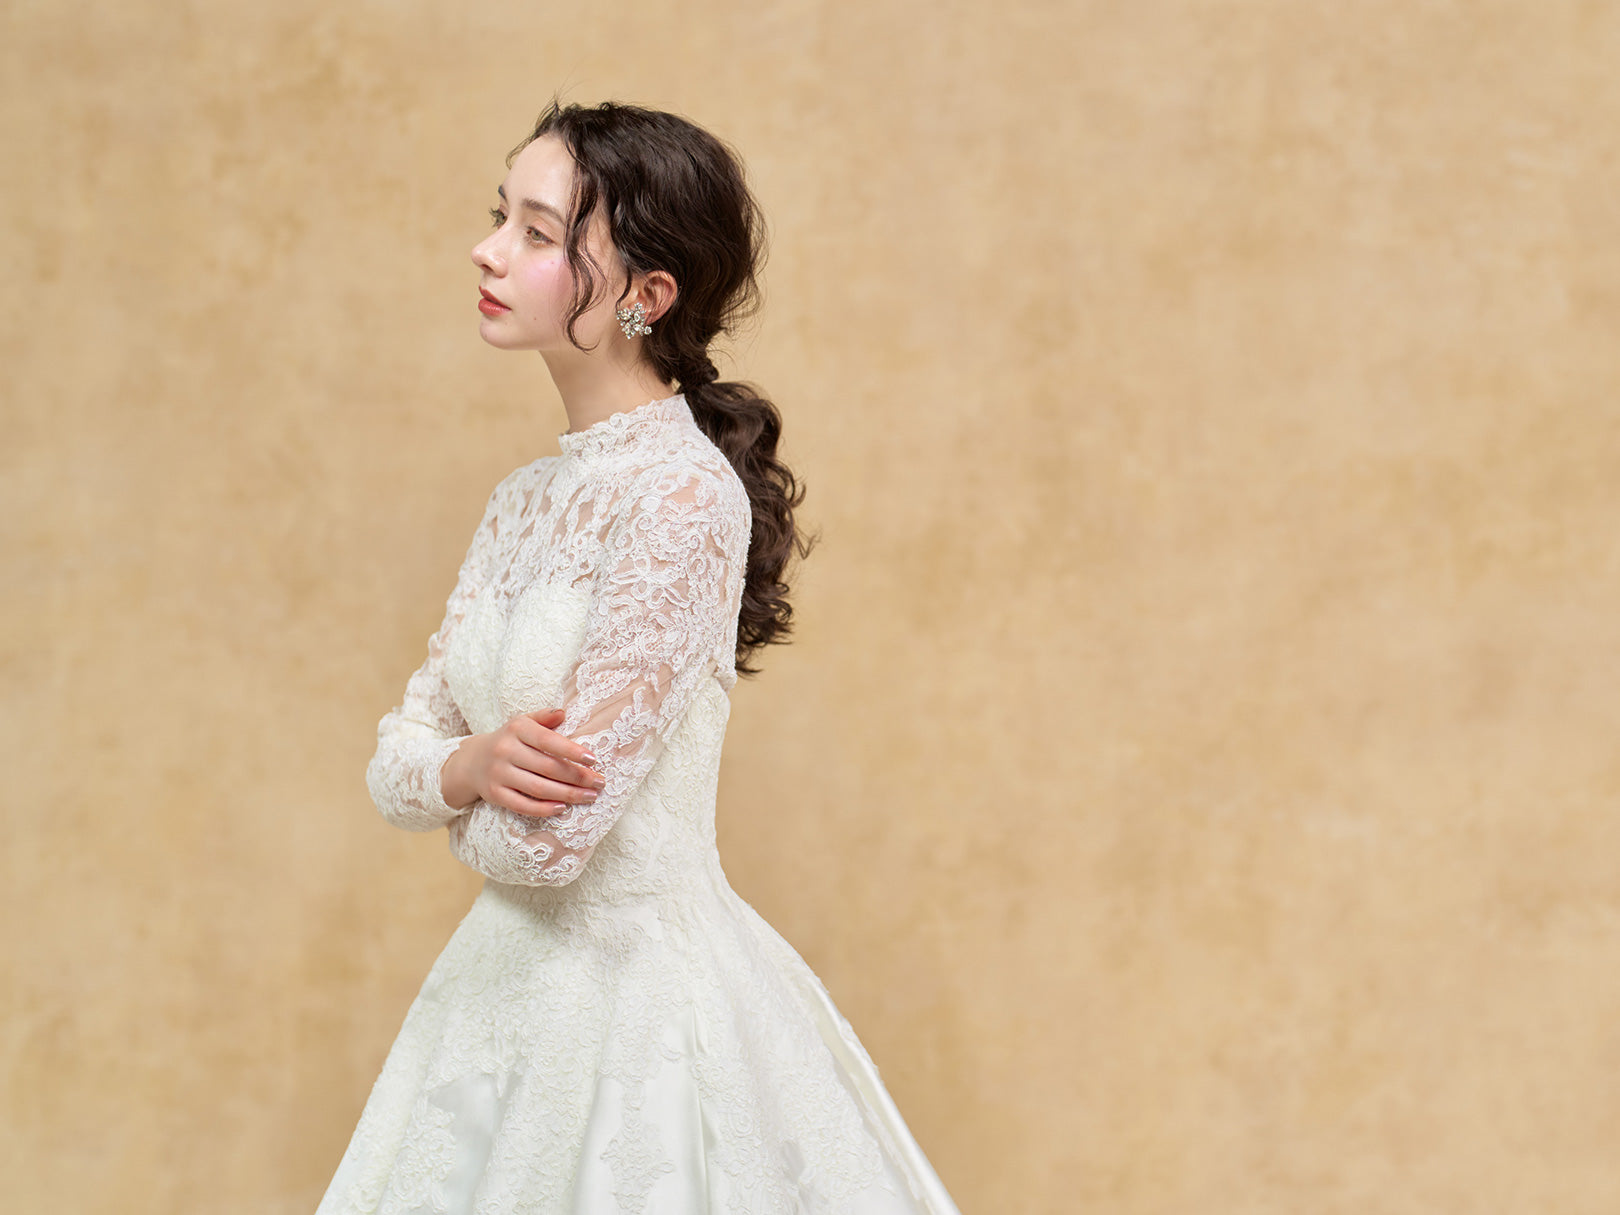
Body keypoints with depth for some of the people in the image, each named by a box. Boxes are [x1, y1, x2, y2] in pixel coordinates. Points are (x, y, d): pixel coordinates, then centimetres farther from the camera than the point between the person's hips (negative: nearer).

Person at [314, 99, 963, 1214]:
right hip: (508, 992, 8)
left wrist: (465, 801, -1)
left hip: (641, 993, -8)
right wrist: (467, 766, -15)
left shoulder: (684, 493, -20)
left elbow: (548, 838, -22)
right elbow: (396, 761, 7)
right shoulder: (528, 497, 7)